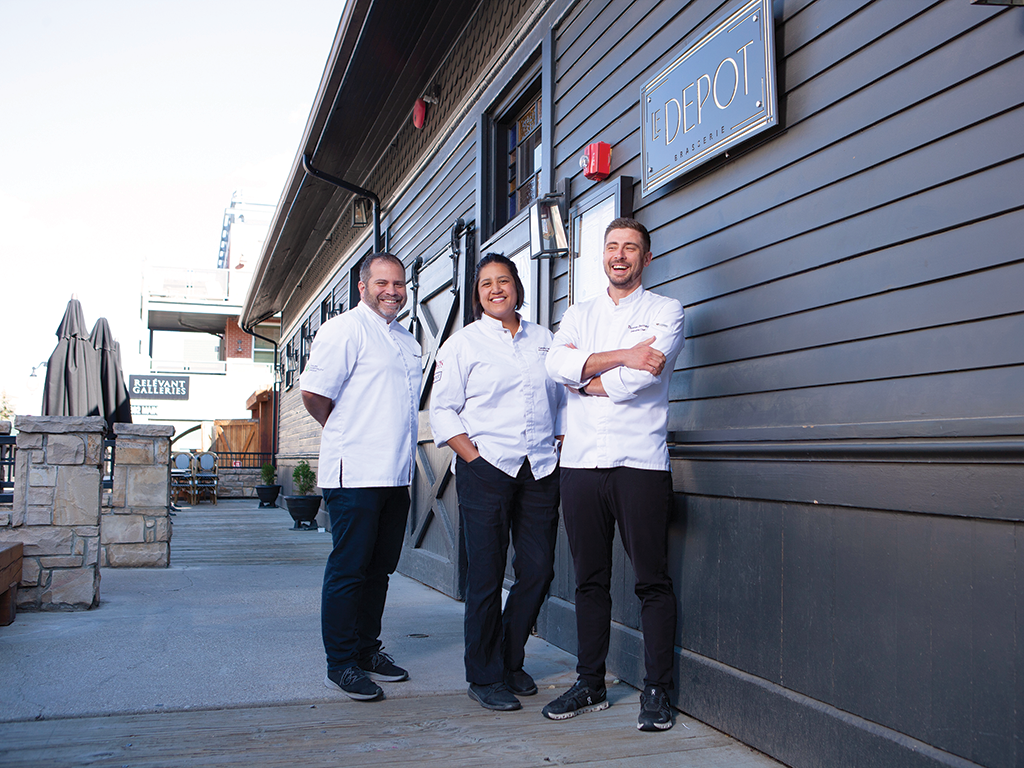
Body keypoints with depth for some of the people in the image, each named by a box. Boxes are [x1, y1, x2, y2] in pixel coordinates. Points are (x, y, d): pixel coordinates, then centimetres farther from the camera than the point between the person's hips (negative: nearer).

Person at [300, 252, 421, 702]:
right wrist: (347, 433, -1)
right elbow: (313, 393, -14)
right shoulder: (346, 329, -7)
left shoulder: (406, 340, 19)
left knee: (380, 568, 14)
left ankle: (367, 651, 26)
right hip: (355, 474, -8)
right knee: (349, 569, -2)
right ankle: (341, 664, 8)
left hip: (396, 474, 8)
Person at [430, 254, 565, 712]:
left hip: (541, 470, 4)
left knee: (539, 569, 4)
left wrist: (559, 445, 9)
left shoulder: (543, 339, 15)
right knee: (486, 574, -2)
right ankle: (484, 676, 13)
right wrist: (471, 455, -9)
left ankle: (511, 661, 24)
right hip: (486, 469, -4)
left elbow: (560, 397, 21)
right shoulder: (463, 343, 4)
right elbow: (441, 410, 1)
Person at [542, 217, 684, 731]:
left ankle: (656, 690, 9)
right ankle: (590, 685, 20)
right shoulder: (578, 314, 19)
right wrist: (623, 356, -10)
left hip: (640, 461, -3)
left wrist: (586, 378, 1)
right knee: (590, 579, 9)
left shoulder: (665, 311, 7)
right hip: (580, 460, 4)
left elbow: (641, 377, -10)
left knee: (652, 581, -1)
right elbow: (556, 363, -3)